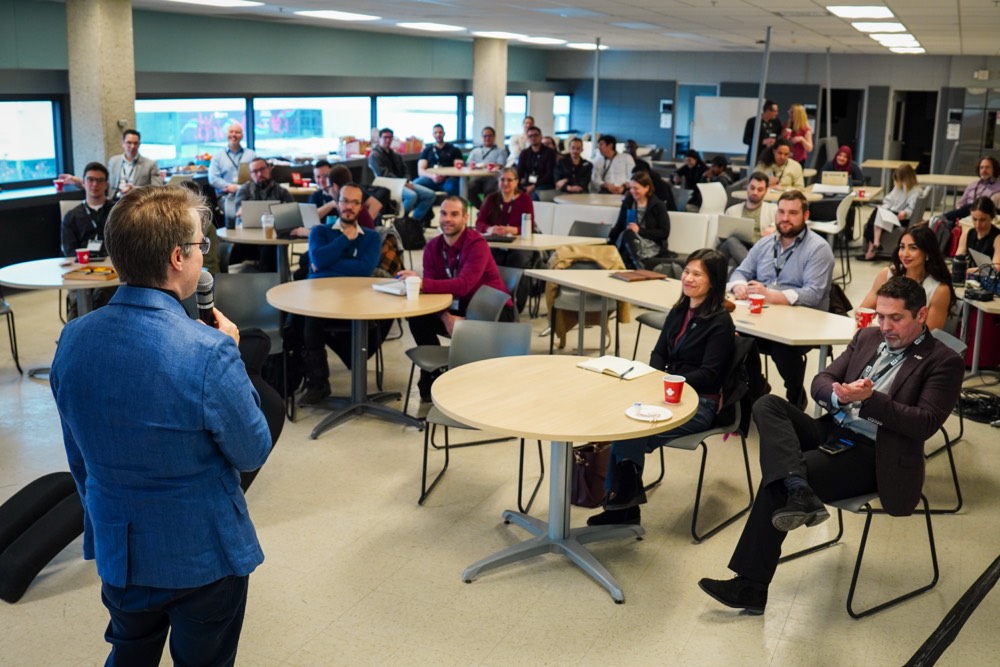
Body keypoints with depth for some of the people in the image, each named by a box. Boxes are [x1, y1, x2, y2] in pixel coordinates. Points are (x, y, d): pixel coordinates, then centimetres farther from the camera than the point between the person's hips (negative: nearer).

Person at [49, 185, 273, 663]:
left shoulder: (73, 339, -10)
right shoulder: (209, 353, -29)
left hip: (115, 551, 5)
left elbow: (79, 458, 3)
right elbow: (253, 452, -14)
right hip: (202, 556, -4)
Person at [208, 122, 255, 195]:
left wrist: (239, 188, -13)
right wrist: (230, 187, -13)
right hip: (224, 195, -1)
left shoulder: (251, 155, 15)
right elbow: (213, 179, 3)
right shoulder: (217, 156, 14)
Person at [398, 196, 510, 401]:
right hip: (458, 310, 5)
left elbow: (463, 285, -34)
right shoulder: (433, 247, -1)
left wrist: (421, 283, -45)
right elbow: (432, 289, -8)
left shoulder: (477, 244, -20)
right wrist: (446, 317, -28)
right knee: (418, 317, -17)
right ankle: (434, 373, -1)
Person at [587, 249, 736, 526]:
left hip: (699, 402, -7)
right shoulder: (678, 311, 14)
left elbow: (709, 374, -13)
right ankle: (622, 502, -15)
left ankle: (623, 502, -8)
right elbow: (659, 353, 17)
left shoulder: (720, 321, -8)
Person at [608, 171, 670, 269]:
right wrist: (608, 242, -12)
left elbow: (664, 233, -6)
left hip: (652, 246, -4)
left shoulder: (658, 206, -1)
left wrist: (640, 230, -14)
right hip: (628, 243, 4)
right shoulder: (627, 203, 10)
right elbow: (619, 226, 7)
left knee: (628, 234, -35)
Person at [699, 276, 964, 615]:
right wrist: (840, 395, -12)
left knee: (776, 478, -24)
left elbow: (926, 424, -11)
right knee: (767, 405, -20)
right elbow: (821, 382, 13)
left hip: (874, 454, -7)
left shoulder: (943, 362, -2)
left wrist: (871, 398, -22)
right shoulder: (867, 337, 17)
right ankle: (798, 491, -42)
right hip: (833, 431, 7)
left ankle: (751, 587, -18)